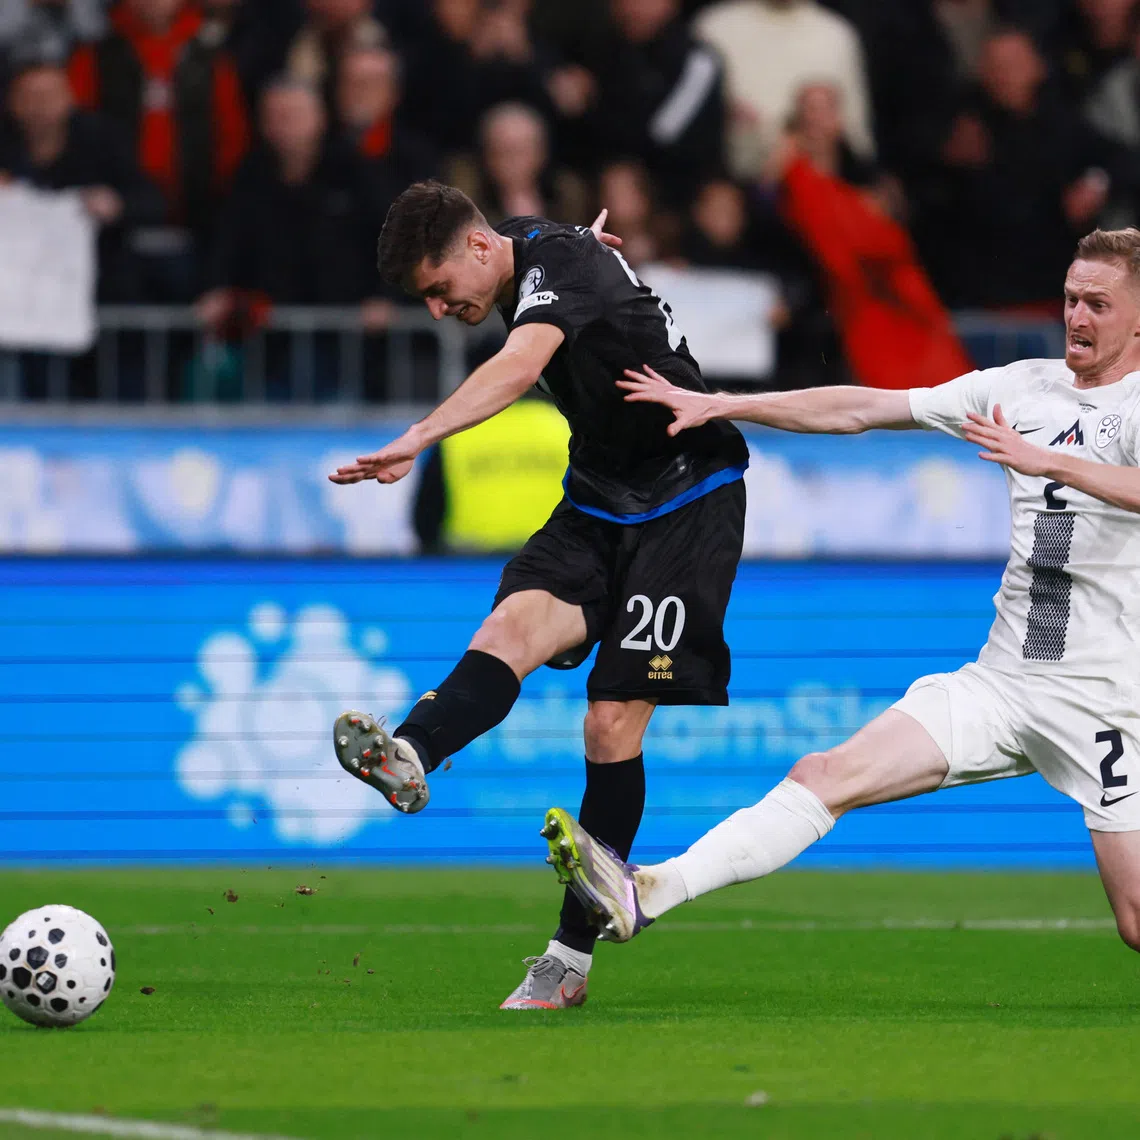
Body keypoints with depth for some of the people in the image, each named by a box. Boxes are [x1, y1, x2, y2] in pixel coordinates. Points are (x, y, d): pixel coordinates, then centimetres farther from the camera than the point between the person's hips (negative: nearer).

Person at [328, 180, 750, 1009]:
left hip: (684, 503, -8)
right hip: (599, 498, 8)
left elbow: (521, 364, -43)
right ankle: (409, 759, -52)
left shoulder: (558, 262, -23)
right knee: (518, 621, -23)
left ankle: (573, 957, -4)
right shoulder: (534, 253, 4)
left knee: (615, 720, -12)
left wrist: (418, 440, -53)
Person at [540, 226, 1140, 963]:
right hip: (1001, 679, 5)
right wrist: (720, 405, 11)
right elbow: (861, 409, 13)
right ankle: (645, 894, -14)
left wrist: (1048, 461, -41)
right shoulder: (1024, 387, 11)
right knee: (826, 776, -8)